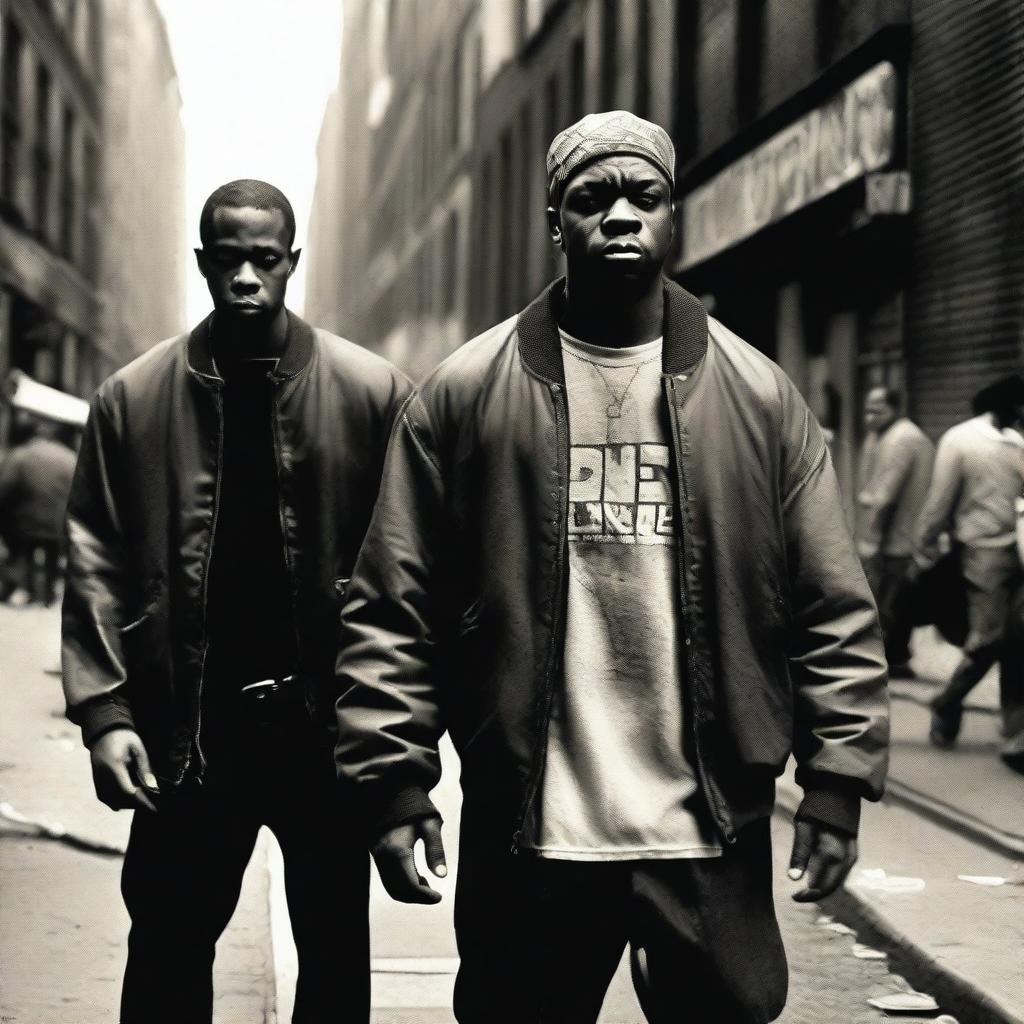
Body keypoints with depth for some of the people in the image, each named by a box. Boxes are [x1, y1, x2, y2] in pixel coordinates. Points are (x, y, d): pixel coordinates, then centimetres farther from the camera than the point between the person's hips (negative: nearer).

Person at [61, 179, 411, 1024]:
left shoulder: (371, 391, -2)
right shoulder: (134, 398, 1)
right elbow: (99, 563, 0)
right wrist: (104, 709, -8)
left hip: (327, 719, 0)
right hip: (188, 728, 1)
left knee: (335, 951, 12)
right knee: (167, 950, 9)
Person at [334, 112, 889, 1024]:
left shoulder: (760, 397, 4)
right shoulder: (465, 394, 1)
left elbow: (835, 613, 5)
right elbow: (391, 610, 1)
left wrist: (838, 779, -2)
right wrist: (393, 781, -5)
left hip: (711, 843, 1)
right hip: (526, 843, -1)